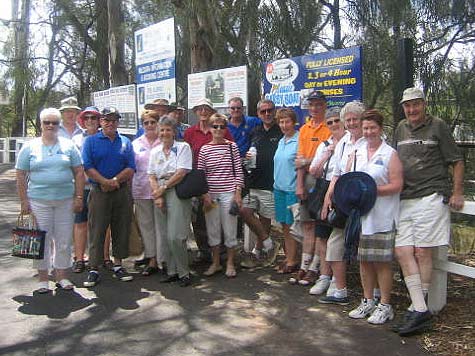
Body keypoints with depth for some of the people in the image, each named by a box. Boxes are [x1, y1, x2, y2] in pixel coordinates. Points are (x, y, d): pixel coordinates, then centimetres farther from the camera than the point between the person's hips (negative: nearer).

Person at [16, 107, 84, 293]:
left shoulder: (68, 146, 7)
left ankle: (62, 276, 19)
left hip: (65, 201, 1)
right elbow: (21, 176, 4)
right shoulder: (29, 147, 5)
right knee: (42, 240, 3)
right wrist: (24, 201, -2)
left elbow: (79, 173, 6)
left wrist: (78, 197, 0)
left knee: (64, 241, 6)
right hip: (38, 201, -1)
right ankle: (43, 278, 15)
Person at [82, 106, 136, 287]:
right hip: (99, 192, -2)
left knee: (121, 229, 6)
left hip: (123, 192, 3)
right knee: (96, 230, -3)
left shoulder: (126, 142, 11)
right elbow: (87, 166, -5)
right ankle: (94, 269, 3)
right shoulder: (91, 141, 5)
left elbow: (131, 169, 3)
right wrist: (105, 181, -16)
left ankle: (118, 265, 17)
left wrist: (115, 180, -12)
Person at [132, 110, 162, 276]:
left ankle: (162, 260, 5)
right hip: (141, 189, 4)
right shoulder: (136, 143, 12)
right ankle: (152, 260, 16)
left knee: (161, 224, -3)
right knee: (145, 225, 7)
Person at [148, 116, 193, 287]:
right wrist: (157, 195, -4)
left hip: (177, 193, -5)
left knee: (175, 237, -11)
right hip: (160, 195, 5)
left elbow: (182, 173, -9)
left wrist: (164, 188, -9)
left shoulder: (183, 147, 0)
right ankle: (172, 271, 16)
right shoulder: (155, 151, 15)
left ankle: (184, 273, 4)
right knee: (164, 237, 5)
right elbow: (152, 176, 11)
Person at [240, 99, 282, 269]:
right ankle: (269, 244, 8)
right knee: (245, 212, -8)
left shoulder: (281, 133, -2)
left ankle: (257, 252, 21)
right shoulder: (254, 132, 14)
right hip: (253, 182, 5)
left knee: (265, 218, 4)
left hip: (270, 184, -5)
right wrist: (247, 157, 0)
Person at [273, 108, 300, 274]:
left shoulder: (299, 140, -10)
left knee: (291, 225, -1)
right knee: (284, 225, 12)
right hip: (279, 187, 8)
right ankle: (288, 257, 22)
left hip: (293, 188, -7)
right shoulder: (281, 141, 15)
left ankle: (292, 260, 9)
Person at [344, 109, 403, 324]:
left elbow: (397, 185, -10)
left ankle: (385, 306, 12)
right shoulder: (356, 154, 14)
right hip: (360, 214, 5)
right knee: (364, 260, 12)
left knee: (383, 261, 1)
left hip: (382, 217, -5)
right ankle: (367, 301, 24)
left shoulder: (390, 154, -3)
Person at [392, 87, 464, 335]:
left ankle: (417, 308, 6)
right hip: (405, 200, 6)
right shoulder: (401, 129, 16)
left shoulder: (438, 126, 2)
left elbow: (457, 161, 3)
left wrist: (457, 193, -4)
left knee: (422, 252, -4)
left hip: (431, 197, -5)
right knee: (402, 252, -4)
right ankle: (420, 308, -1)